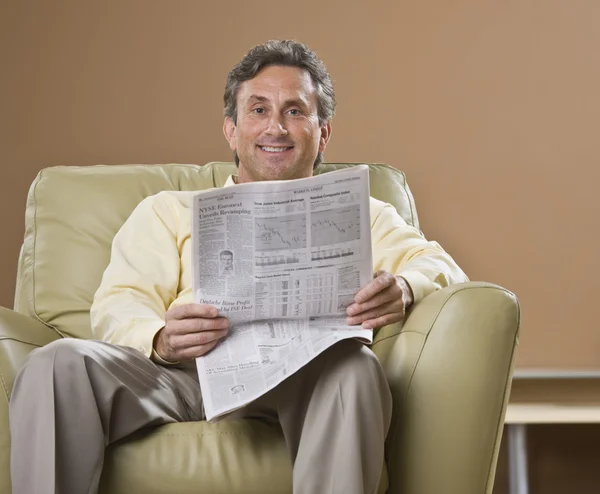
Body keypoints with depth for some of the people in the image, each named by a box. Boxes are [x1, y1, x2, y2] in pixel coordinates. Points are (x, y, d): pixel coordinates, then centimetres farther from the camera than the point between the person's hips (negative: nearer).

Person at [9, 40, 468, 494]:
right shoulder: (169, 210, 28)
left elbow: (439, 265, 12)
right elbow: (120, 304, 12)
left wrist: (401, 289, -16)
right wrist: (161, 340, -15)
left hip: (305, 373, 0)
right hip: (185, 369, 1)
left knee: (354, 366, -36)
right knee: (58, 364, -29)